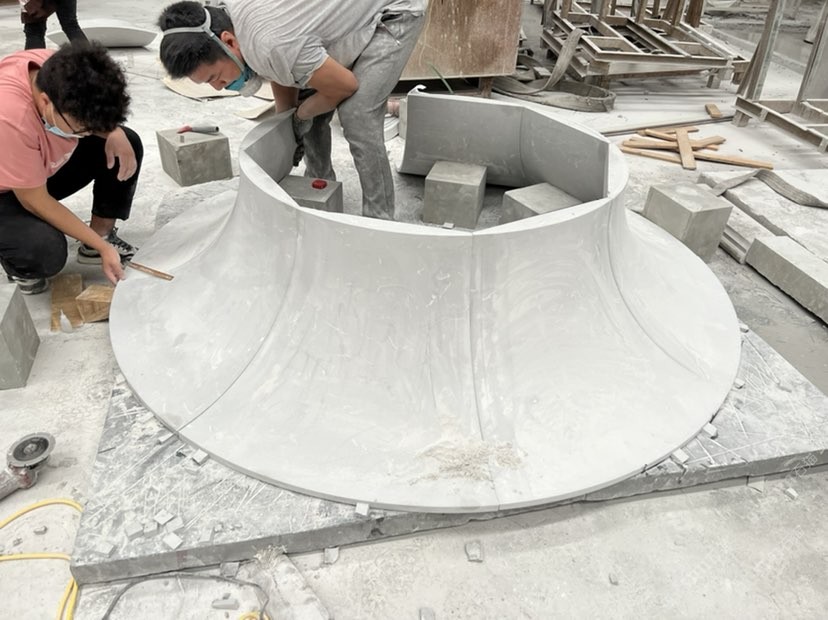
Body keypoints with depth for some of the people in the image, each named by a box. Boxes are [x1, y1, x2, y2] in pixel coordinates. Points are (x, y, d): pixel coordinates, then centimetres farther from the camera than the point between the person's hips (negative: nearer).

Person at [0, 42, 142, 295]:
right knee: (45, 252, -34)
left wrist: (113, 133, -23)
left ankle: (103, 234, 5)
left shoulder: (60, 70, -24)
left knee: (128, 144, -8)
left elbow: (98, 115, 0)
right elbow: (35, 201, -28)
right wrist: (102, 247, -24)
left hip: (47, 166, 7)